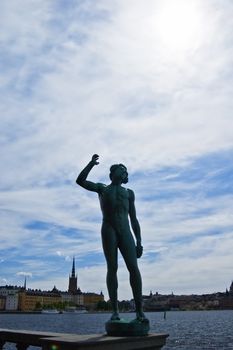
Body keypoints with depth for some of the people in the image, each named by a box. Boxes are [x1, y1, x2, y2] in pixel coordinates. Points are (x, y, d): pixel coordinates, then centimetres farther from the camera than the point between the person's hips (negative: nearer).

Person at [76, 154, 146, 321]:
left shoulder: (129, 193, 24)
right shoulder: (102, 188, 20)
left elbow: (134, 219, 17)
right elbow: (80, 181, 4)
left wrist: (139, 242, 8)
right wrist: (92, 163, 5)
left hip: (125, 231, 2)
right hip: (108, 229, -2)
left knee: (133, 267, -12)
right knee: (112, 268, -10)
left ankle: (140, 310, -11)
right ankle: (115, 310, -7)